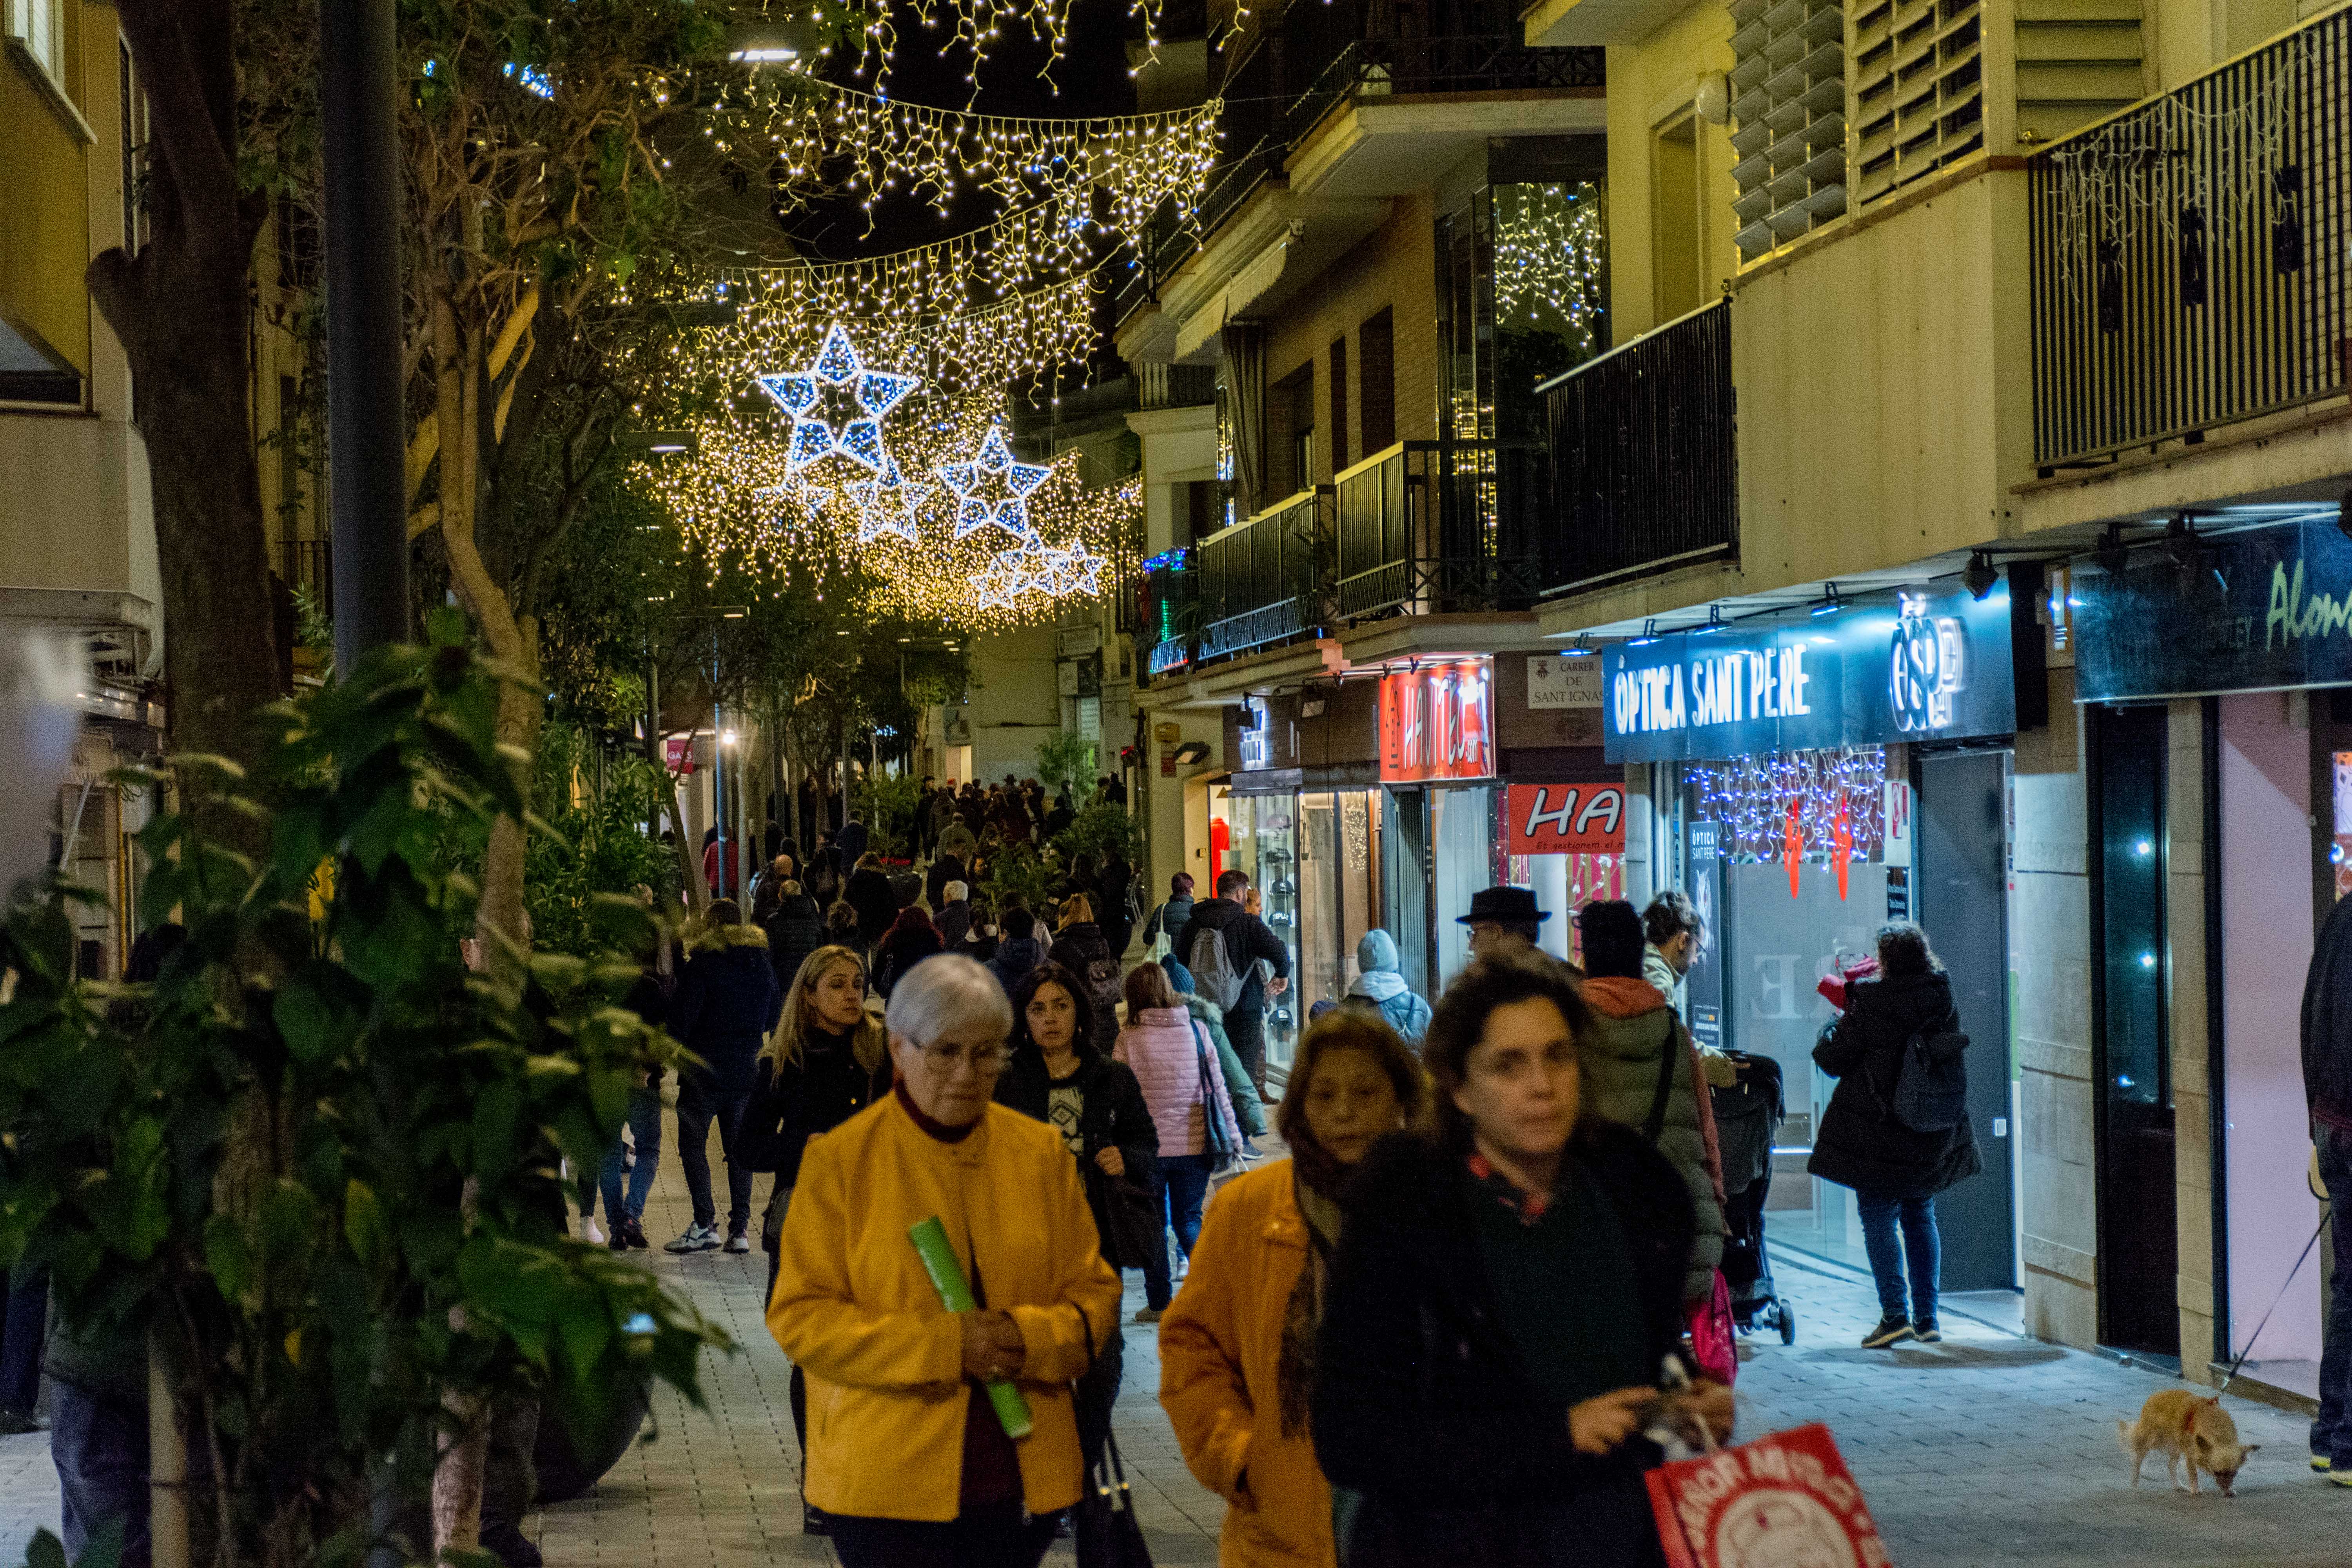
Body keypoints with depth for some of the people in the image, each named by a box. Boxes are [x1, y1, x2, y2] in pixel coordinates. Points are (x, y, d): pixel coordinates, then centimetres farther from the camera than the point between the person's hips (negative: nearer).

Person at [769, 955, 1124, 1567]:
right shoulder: (839, 1159, -2)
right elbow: (799, 1315, -6)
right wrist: (943, 1346, -16)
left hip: (1020, 1479, 3)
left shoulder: (1041, 1152, 8)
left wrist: (1032, 1339, -13)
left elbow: (1093, 1293, 10)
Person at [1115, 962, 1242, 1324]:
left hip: (1148, 1147, -2)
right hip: (1195, 1145, 2)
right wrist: (1232, 1135, 11)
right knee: (1189, 1219, 14)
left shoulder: (1128, 1039, -8)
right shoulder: (1195, 1031, -1)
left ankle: (1159, 1304, 14)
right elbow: (1217, 1087, 3)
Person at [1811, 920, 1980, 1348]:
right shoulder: (1943, 1000, 0)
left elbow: (1831, 1058, -9)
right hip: (1934, 1134, 5)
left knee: (1878, 1218, 2)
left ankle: (1895, 1314, -7)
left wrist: (1837, 1021, 12)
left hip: (1878, 1130, -5)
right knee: (1921, 1216, 15)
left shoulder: (1872, 1004, -17)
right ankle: (1926, 1317, 14)